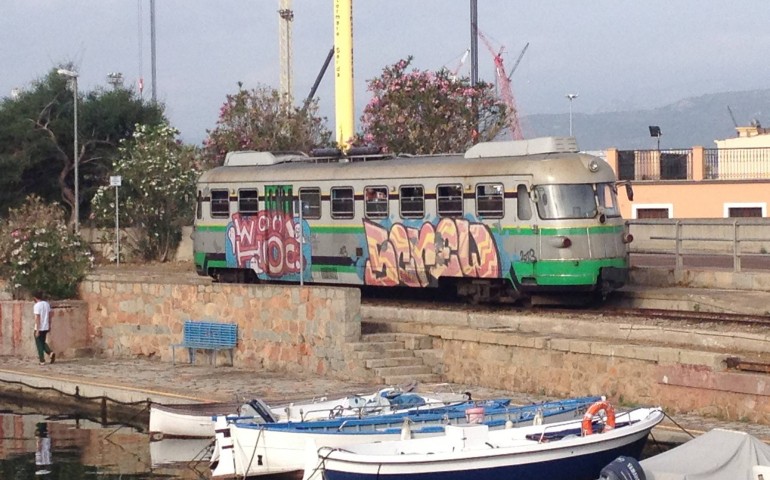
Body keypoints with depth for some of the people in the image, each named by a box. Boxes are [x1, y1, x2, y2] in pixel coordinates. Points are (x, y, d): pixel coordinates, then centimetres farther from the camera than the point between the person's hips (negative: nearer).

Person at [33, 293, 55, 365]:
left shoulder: (37, 306, -15)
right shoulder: (47, 304, 6)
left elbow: (37, 318, -19)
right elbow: (50, 315, 12)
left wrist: (37, 330, -17)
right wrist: (49, 325, 20)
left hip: (39, 328, -7)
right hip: (46, 327, 7)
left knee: (39, 344, 4)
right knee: (42, 342, 20)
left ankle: (42, 361, 5)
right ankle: (51, 352, -1)